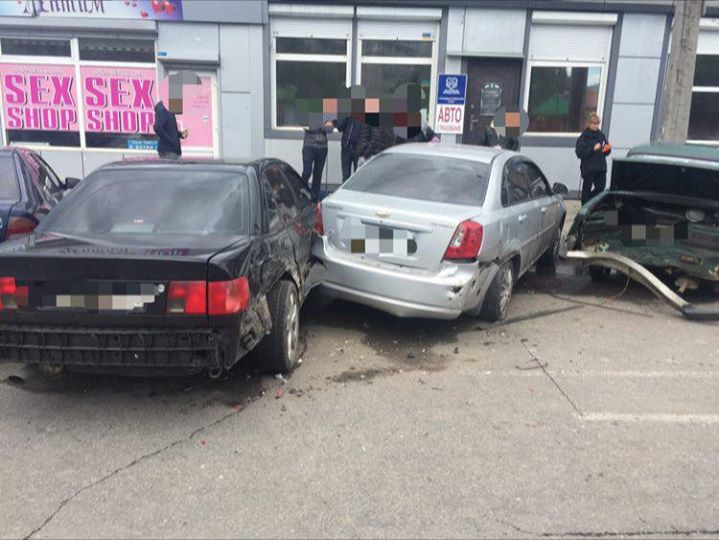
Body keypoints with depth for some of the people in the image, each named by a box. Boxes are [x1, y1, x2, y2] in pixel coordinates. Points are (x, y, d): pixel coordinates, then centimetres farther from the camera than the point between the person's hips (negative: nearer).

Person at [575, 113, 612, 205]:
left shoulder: (601, 135, 10)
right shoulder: (583, 137, -6)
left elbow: (606, 152, 17)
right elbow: (579, 153, -14)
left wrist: (608, 149, -5)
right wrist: (593, 149, -20)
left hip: (601, 168, 5)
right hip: (588, 169, -5)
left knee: (601, 187, 4)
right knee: (587, 189, 3)